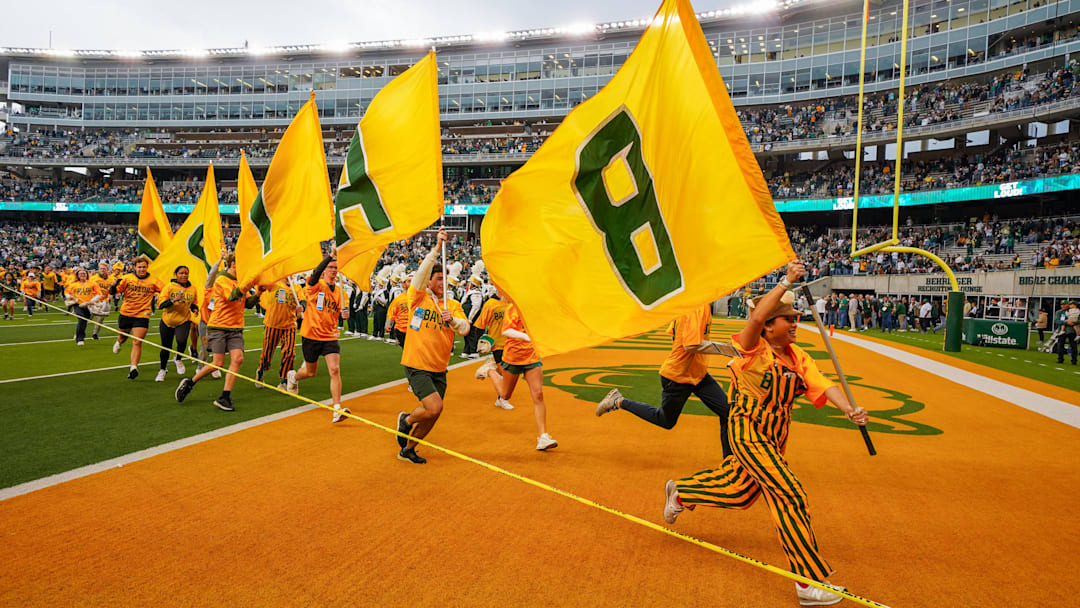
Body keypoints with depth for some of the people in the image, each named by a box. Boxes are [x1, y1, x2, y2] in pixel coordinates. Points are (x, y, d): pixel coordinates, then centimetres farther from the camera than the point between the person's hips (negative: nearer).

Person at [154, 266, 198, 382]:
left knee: (181, 341, -27)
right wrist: (174, 300, -30)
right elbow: (160, 305, -16)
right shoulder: (169, 287, -9)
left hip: (184, 321, 0)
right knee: (166, 347, 10)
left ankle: (178, 359, 5)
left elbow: (194, 304, 16)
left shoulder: (192, 289, 0)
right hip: (167, 321, 0)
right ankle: (163, 370, 36)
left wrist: (195, 308, -6)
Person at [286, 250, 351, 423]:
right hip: (311, 334, -3)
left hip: (330, 336, 3)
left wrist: (344, 313, 1)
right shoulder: (316, 285, -7)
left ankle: (337, 409, -14)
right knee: (311, 372, 14)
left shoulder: (338, 290, 8)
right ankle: (293, 376, 51)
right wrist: (330, 254, -41)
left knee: (335, 370, -14)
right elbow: (315, 273, -32)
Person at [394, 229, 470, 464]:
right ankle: (406, 420, 14)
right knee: (434, 408, -18)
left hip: (439, 369, 5)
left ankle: (407, 449, 33)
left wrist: (452, 319, -27)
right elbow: (422, 272, -20)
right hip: (416, 365, -5)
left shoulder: (453, 305, 6)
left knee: (431, 415, 10)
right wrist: (437, 248, -29)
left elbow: (465, 329, -8)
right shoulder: (419, 297, -4)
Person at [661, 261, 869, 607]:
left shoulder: (798, 358, 4)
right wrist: (786, 283, -39)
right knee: (790, 495, -11)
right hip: (748, 433, -8)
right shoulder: (754, 349, -17)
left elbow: (823, 385, -9)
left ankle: (681, 492, 45)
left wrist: (848, 410, -27)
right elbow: (756, 318, -37)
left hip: (775, 436, 8)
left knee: (741, 492, 22)